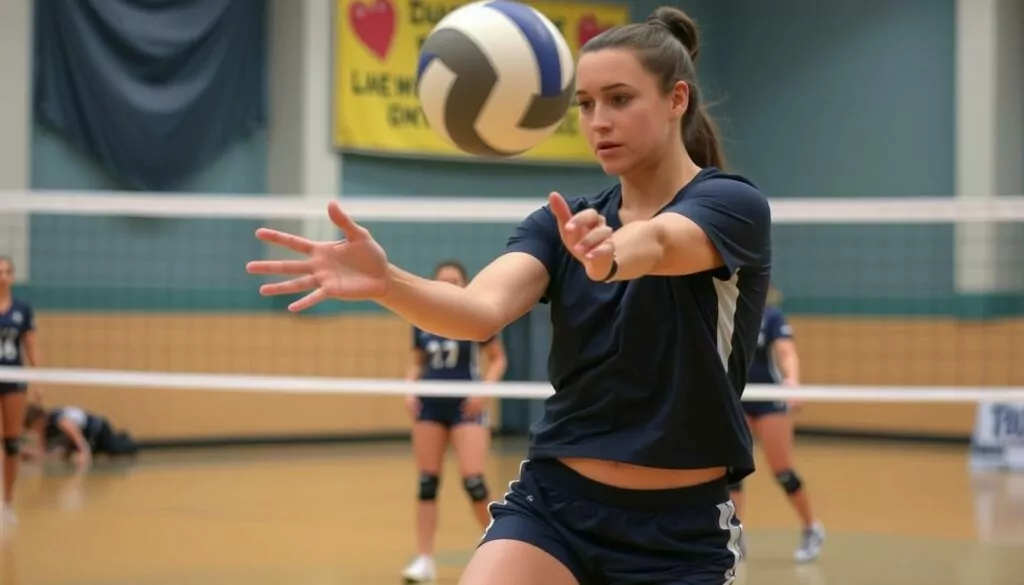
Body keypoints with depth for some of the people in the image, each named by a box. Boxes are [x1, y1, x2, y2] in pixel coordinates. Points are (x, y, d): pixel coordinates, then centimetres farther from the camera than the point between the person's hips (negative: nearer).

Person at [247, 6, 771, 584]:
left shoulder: (736, 205, -9)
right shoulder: (562, 223, 5)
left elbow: (656, 242, -34)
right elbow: (482, 310, -16)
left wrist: (612, 252, -57)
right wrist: (384, 280, -37)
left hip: (681, 532, -3)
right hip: (553, 505, 3)